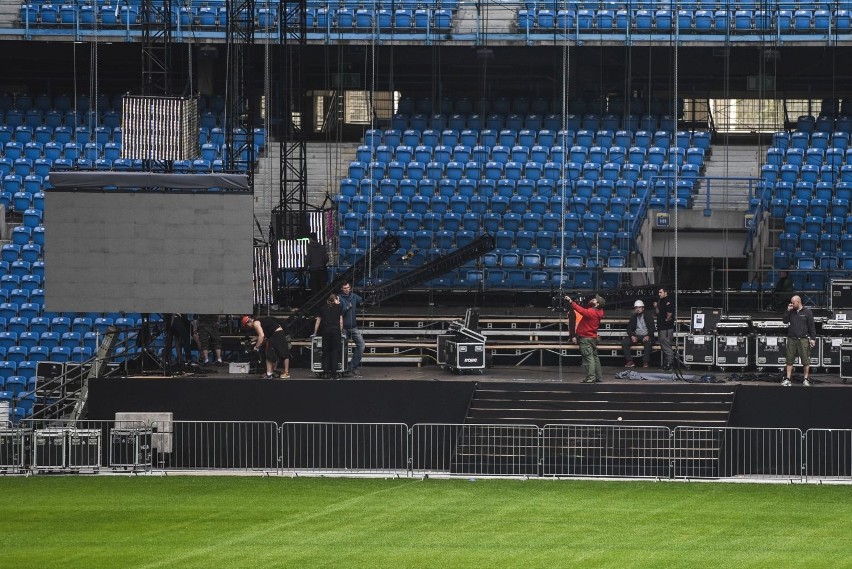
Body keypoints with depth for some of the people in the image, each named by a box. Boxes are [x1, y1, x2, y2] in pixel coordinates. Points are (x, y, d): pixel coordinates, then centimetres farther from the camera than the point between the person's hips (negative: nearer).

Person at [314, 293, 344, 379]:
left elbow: (318, 321, 17)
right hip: (336, 330, -2)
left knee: (325, 352, 4)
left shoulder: (323, 308, 17)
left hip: (325, 330, 2)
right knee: (335, 351, 1)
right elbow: (341, 321, 9)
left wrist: (315, 332, 24)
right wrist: (341, 332, 17)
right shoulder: (339, 307, 11)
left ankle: (325, 373, -2)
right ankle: (334, 372, -4)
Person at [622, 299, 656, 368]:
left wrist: (648, 336, -23)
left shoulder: (648, 315, 2)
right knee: (624, 342, -21)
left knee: (648, 342, -39)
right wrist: (632, 336, -12)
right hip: (636, 336, 4)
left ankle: (646, 362, -36)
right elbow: (629, 328, 9)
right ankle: (629, 361, -20)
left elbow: (652, 328, -5)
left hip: (646, 336, -4)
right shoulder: (633, 317, 12)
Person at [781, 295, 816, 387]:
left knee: (805, 360, -2)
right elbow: (785, 321, 6)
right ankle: (787, 380, 6)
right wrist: (788, 311, -3)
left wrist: (813, 338, -6)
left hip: (803, 340, -4)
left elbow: (812, 326, 0)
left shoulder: (807, 312, 0)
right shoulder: (791, 312, 12)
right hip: (791, 339, 4)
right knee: (790, 360, 3)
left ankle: (806, 379, 5)